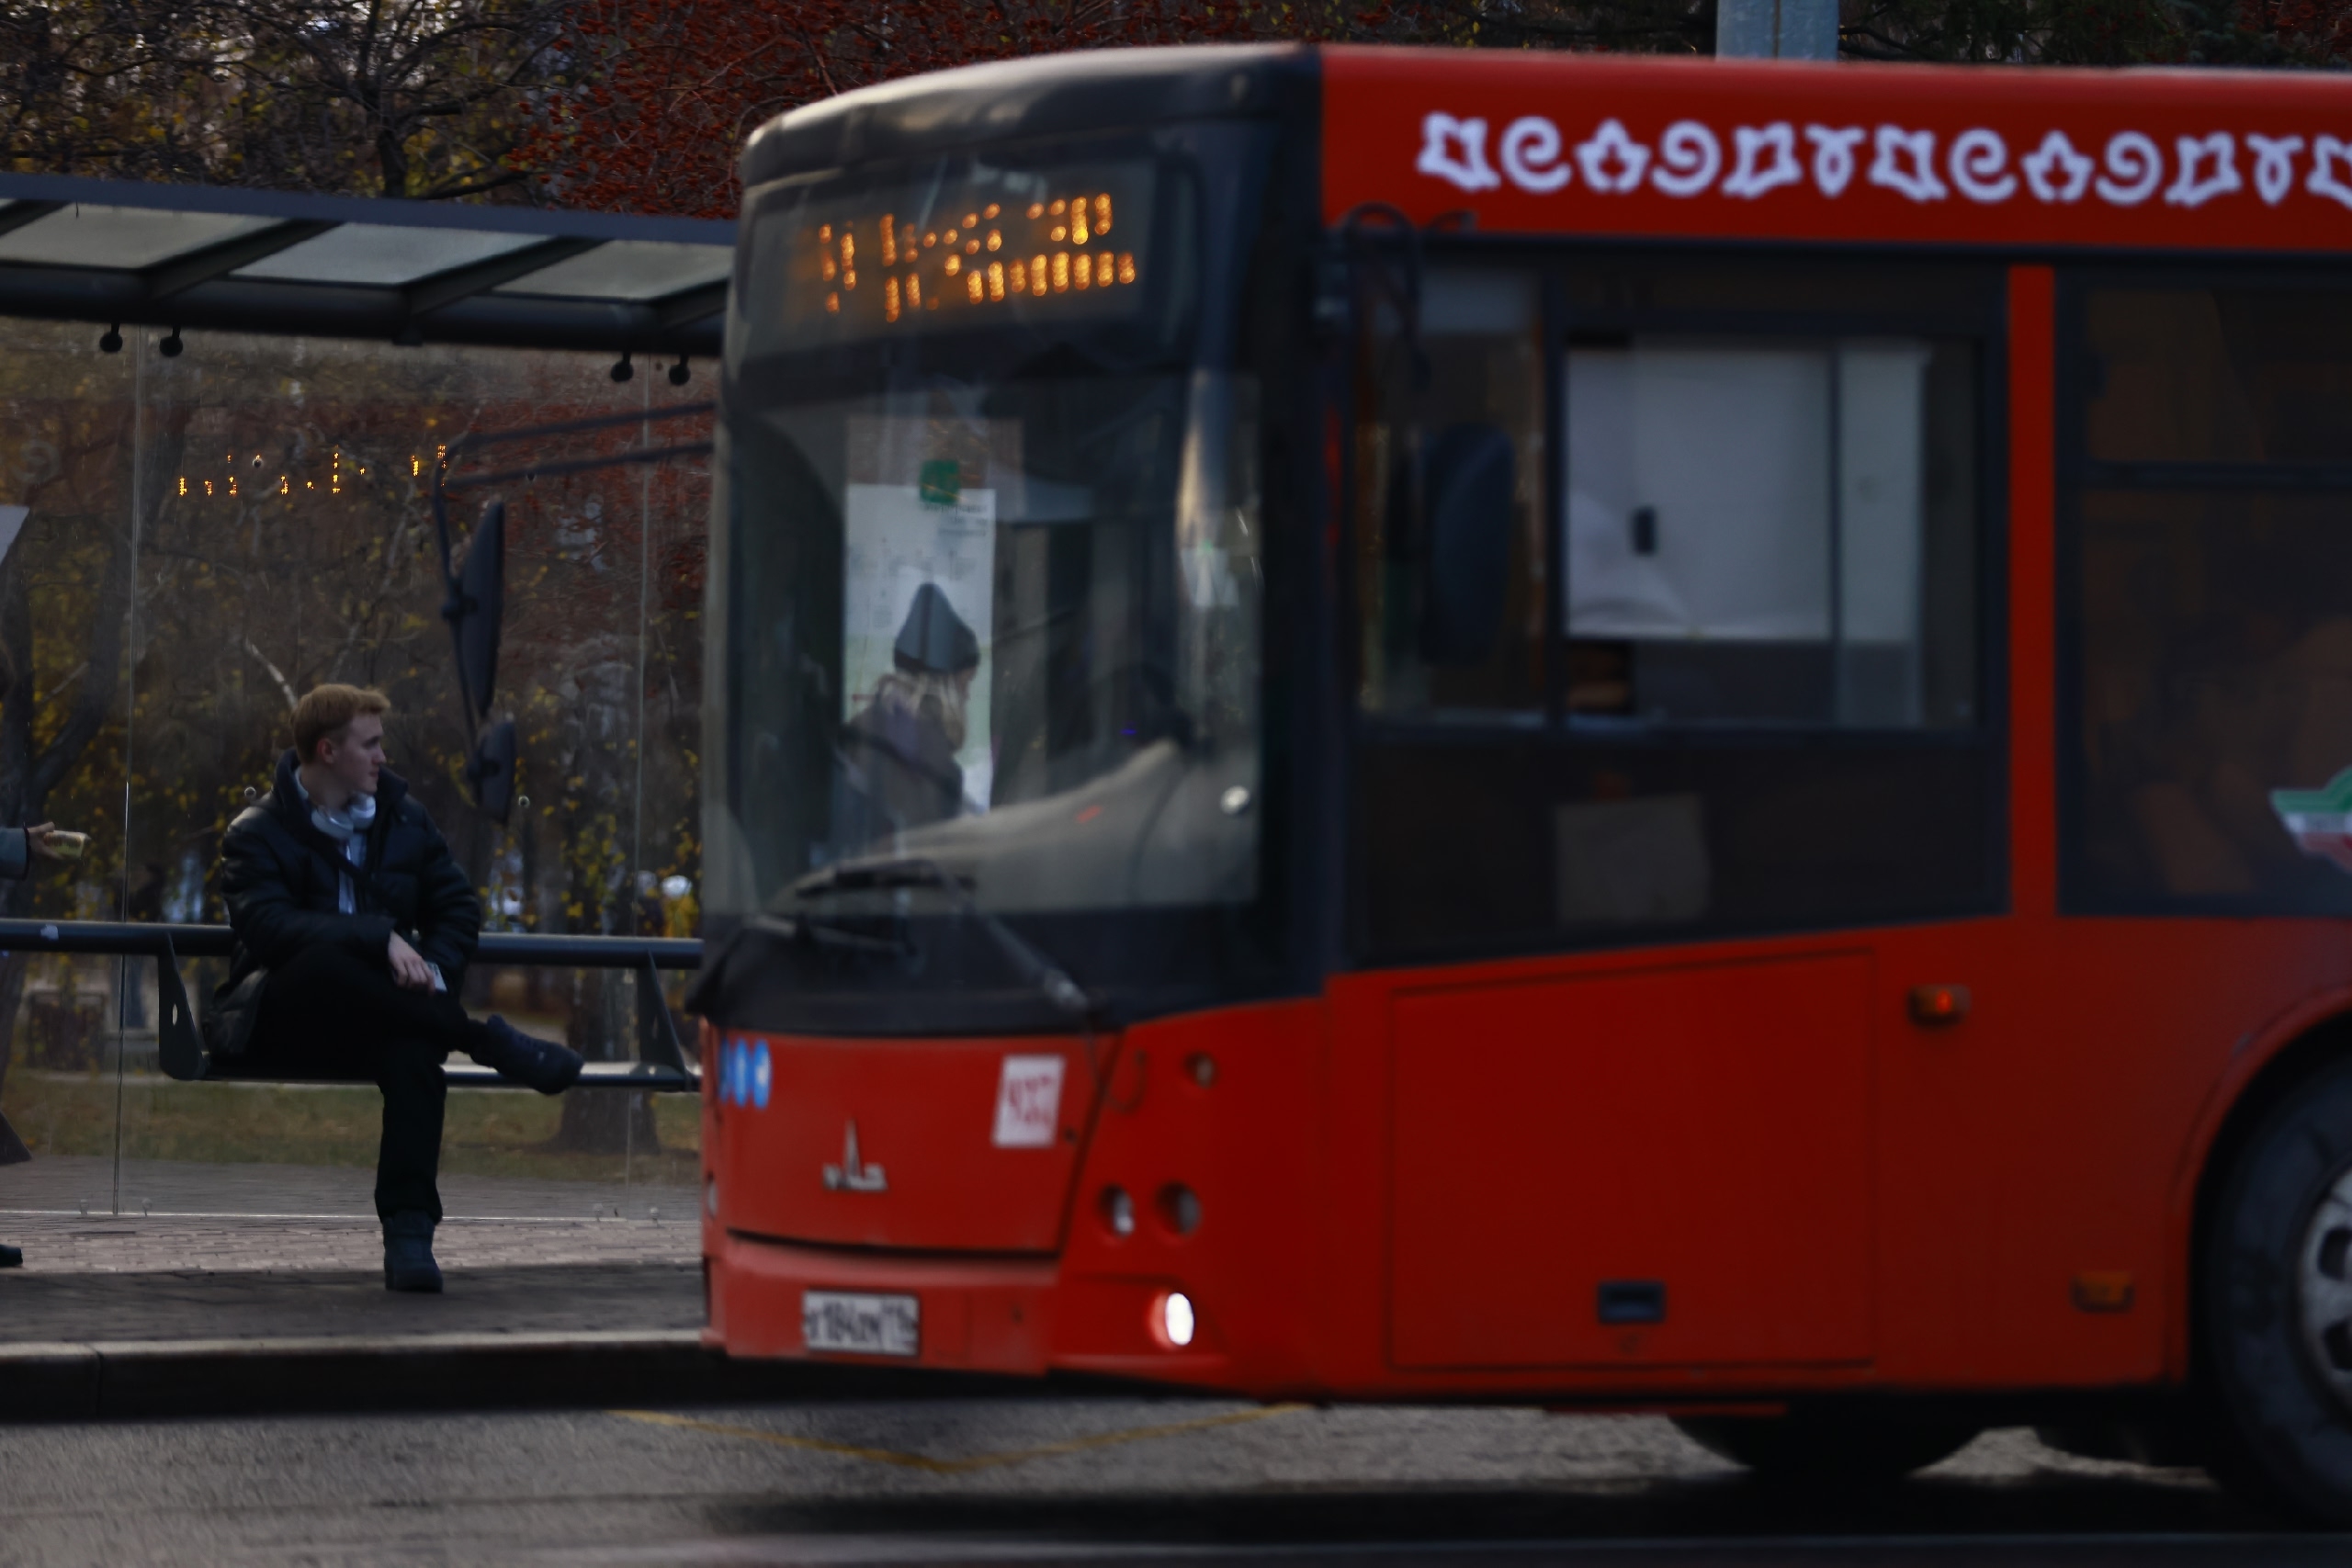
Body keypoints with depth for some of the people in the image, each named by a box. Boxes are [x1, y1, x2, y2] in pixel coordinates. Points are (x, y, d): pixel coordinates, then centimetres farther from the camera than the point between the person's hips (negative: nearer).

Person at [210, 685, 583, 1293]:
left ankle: (409, 1234, -42)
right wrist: (382, 939, -28)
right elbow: (269, 925, -20)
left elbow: (459, 905, 18)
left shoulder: (401, 819, 15)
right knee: (326, 959, -40)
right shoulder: (257, 834, -2)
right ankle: (492, 1043, -29)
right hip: (280, 1027, -3)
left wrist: (436, 969, -5)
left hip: (381, 1014, 3)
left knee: (414, 1050, -36)